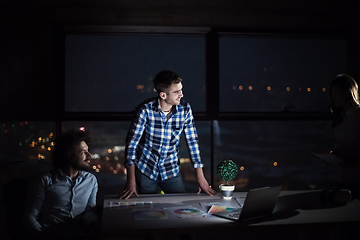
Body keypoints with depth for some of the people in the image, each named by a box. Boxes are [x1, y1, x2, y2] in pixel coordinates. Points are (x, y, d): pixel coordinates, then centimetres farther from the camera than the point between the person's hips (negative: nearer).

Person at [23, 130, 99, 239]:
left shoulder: (91, 180, 15)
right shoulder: (45, 180, 3)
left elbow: (89, 213, 9)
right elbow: (30, 218, 1)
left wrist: (97, 228, -13)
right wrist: (45, 235, -17)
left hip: (79, 235, 3)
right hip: (51, 235, -2)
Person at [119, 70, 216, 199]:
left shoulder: (185, 109, -13)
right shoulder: (146, 109, -20)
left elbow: (192, 141, -5)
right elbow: (132, 141, -15)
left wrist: (201, 178, -6)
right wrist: (131, 180, -18)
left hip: (171, 170, 2)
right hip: (145, 169, -2)